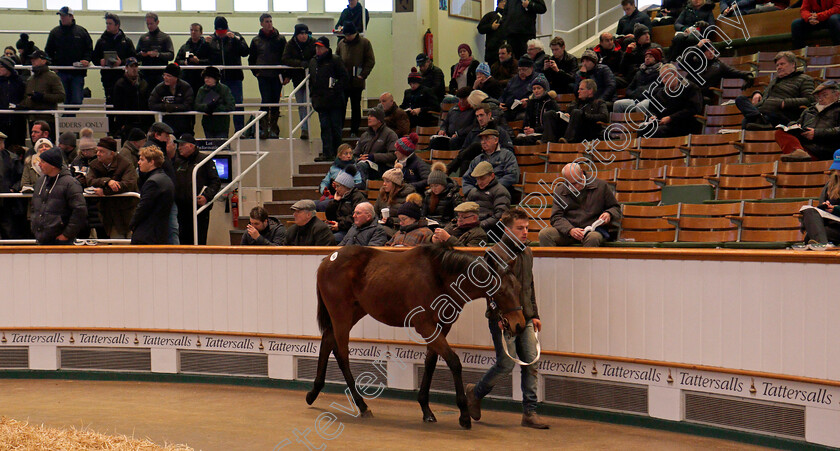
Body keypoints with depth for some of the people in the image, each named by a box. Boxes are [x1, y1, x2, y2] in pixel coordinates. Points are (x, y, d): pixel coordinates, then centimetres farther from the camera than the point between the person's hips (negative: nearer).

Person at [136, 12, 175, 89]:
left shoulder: (165, 37, 6)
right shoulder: (143, 38, 16)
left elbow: (171, 55, -5)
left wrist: (158, 54, -20)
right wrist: (141, 54, -5)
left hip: (160, 75, -3)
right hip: (146, 74, 3)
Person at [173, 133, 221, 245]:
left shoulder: (205, 160, 0)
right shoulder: (176, 161, 11)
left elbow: (216, 182, -1)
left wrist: (207, 196, -14)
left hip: (200, 209, -4)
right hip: (180, 210, 4)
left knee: (199, 242, -3)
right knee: (183, 240, 5)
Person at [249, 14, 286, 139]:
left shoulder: (280, 39, 6)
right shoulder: (256, 40, 7)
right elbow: (251, 58, 15)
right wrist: (255, 72, 3)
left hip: (277, 76, 1)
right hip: (263, 76, -1)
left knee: (275, 102, 4)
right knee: (266, 100, -11)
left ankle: (274, 129, 13)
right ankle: (263, 128, -7)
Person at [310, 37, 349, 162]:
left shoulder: (335, 60, -4)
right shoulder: (313, 62, 15)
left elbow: (345, 78, -6)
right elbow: (311, 80, 24)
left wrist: (336, 89, -13)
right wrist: (312, 94, 14)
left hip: (335, 101, -5)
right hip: (320, 102, 5)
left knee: (336, 127, 1)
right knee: (325, 127, 4)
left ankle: (337, 153, 10)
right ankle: (327, 153, 5)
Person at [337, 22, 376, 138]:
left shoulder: (365, 43, -1)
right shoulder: (341, 43, 8)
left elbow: (371, 61, -2)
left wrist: (363, 75, -9)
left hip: (357, 82, -2)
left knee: (356, 107, 7)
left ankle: (354, 131, 15)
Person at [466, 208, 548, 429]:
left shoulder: (527, 253, 13)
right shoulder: (495, 254, -11)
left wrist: (534, 315, 17)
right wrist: (500, 316, -19)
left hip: (525, 319, 7)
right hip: (503, 320, -7)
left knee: (531, 363, 0)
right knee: (506, 364, -5)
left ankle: (530, 412, 5)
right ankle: (475, 393, 19)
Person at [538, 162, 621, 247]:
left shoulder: (601, 185, 6)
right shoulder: (560, 191, 10)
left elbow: (616, 208, 16)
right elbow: (556, 218, 3)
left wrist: (609, 214, -10)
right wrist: (570, 230, -18)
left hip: (594, 229, -2)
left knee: (592, 238, -40)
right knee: (544, 234, -25)